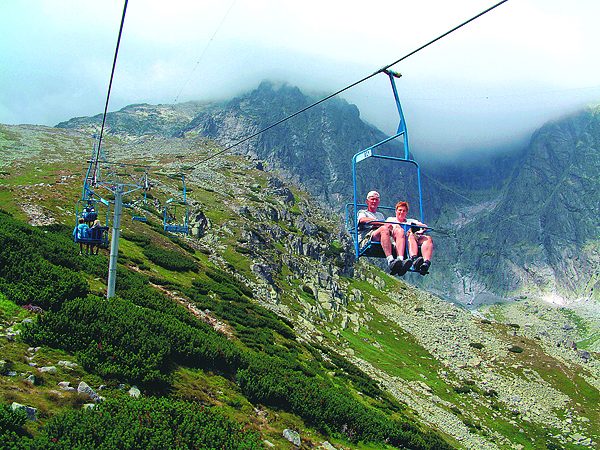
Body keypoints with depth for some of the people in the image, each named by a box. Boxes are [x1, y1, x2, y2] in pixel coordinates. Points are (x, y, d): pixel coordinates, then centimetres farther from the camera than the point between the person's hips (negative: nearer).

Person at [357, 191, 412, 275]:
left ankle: (400, 260, -48)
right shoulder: (362, 212, 23)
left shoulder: (380, 215, 42)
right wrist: (383, 224, -12)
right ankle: (391, 262, -53)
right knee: (384, 229, -36)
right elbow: (363, 220, -3)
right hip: (367, 239, -5)